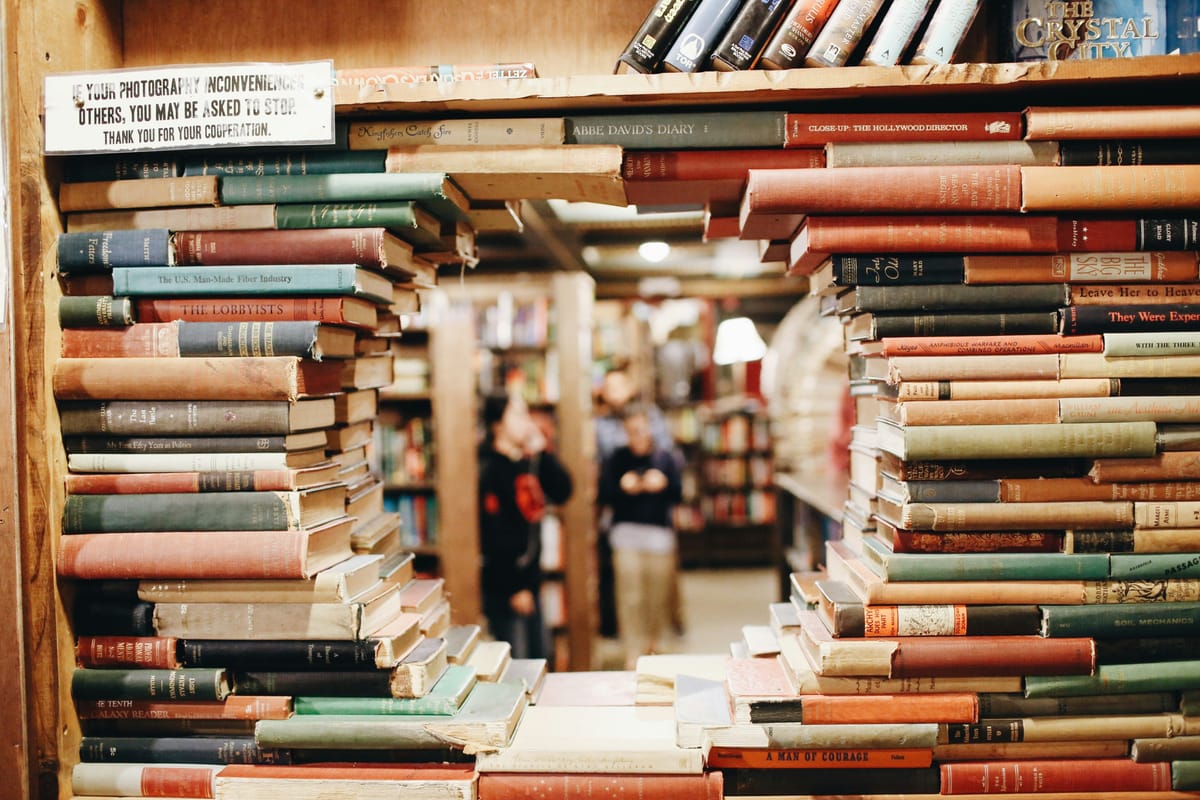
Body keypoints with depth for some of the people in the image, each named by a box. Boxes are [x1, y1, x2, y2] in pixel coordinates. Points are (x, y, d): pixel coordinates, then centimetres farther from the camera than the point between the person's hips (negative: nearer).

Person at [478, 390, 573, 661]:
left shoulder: (528, 463, 9)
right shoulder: (489, 471, -17)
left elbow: (562, 492, 3)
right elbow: (493, 535, -21)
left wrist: (542, 452, -6)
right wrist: (514, 588, -19)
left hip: (529, 580, 9)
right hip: (504, 588, -9)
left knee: (541, 658, 19)